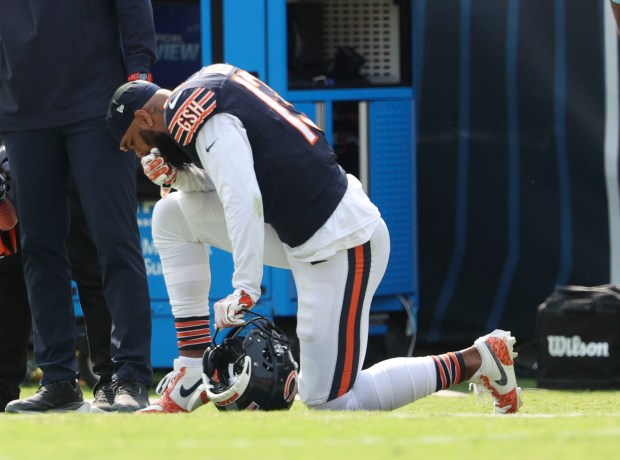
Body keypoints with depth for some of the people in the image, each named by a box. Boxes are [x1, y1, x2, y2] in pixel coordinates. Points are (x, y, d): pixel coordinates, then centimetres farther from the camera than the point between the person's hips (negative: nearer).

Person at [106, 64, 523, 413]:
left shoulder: (199, 117, -14)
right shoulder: (202, 91, 14)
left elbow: (244, 199, -25)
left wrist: (245, 287, -28)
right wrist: (178, 173, 3)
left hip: (342, 246, -10)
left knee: (329, 399, -7)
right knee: (173, 216, 9)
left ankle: (476, 361, 1)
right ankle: (195, 365, 8)